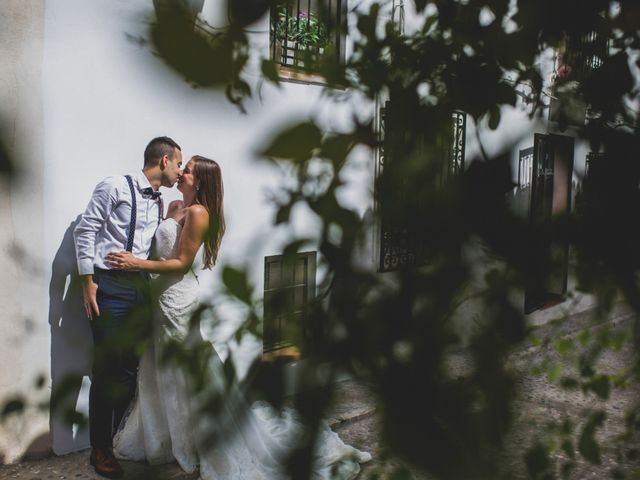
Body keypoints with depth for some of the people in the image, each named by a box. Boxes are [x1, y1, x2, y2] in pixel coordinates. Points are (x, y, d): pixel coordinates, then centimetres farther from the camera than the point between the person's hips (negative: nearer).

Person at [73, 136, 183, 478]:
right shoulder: (115, 187, -6)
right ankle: (100, 449, 13)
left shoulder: (159, 203, 15)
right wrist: (88, 281, -12)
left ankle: (118, 440, 23)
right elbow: (84, 231, -9)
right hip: (109, 286, -7)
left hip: (140, 288, 7)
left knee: (130, 369, 9)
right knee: (107, 369, -2)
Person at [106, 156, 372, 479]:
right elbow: (162, 248, 12)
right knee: (163, 375, 18)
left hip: (178, 298, -9)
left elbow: (182, 263, -17)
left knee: (195, 373, -2)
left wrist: (137, 263, -21)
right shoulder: (175, 207, 12)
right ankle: (163, 442, 34)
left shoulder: (197, 213, -16)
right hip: (162, 295, 9)